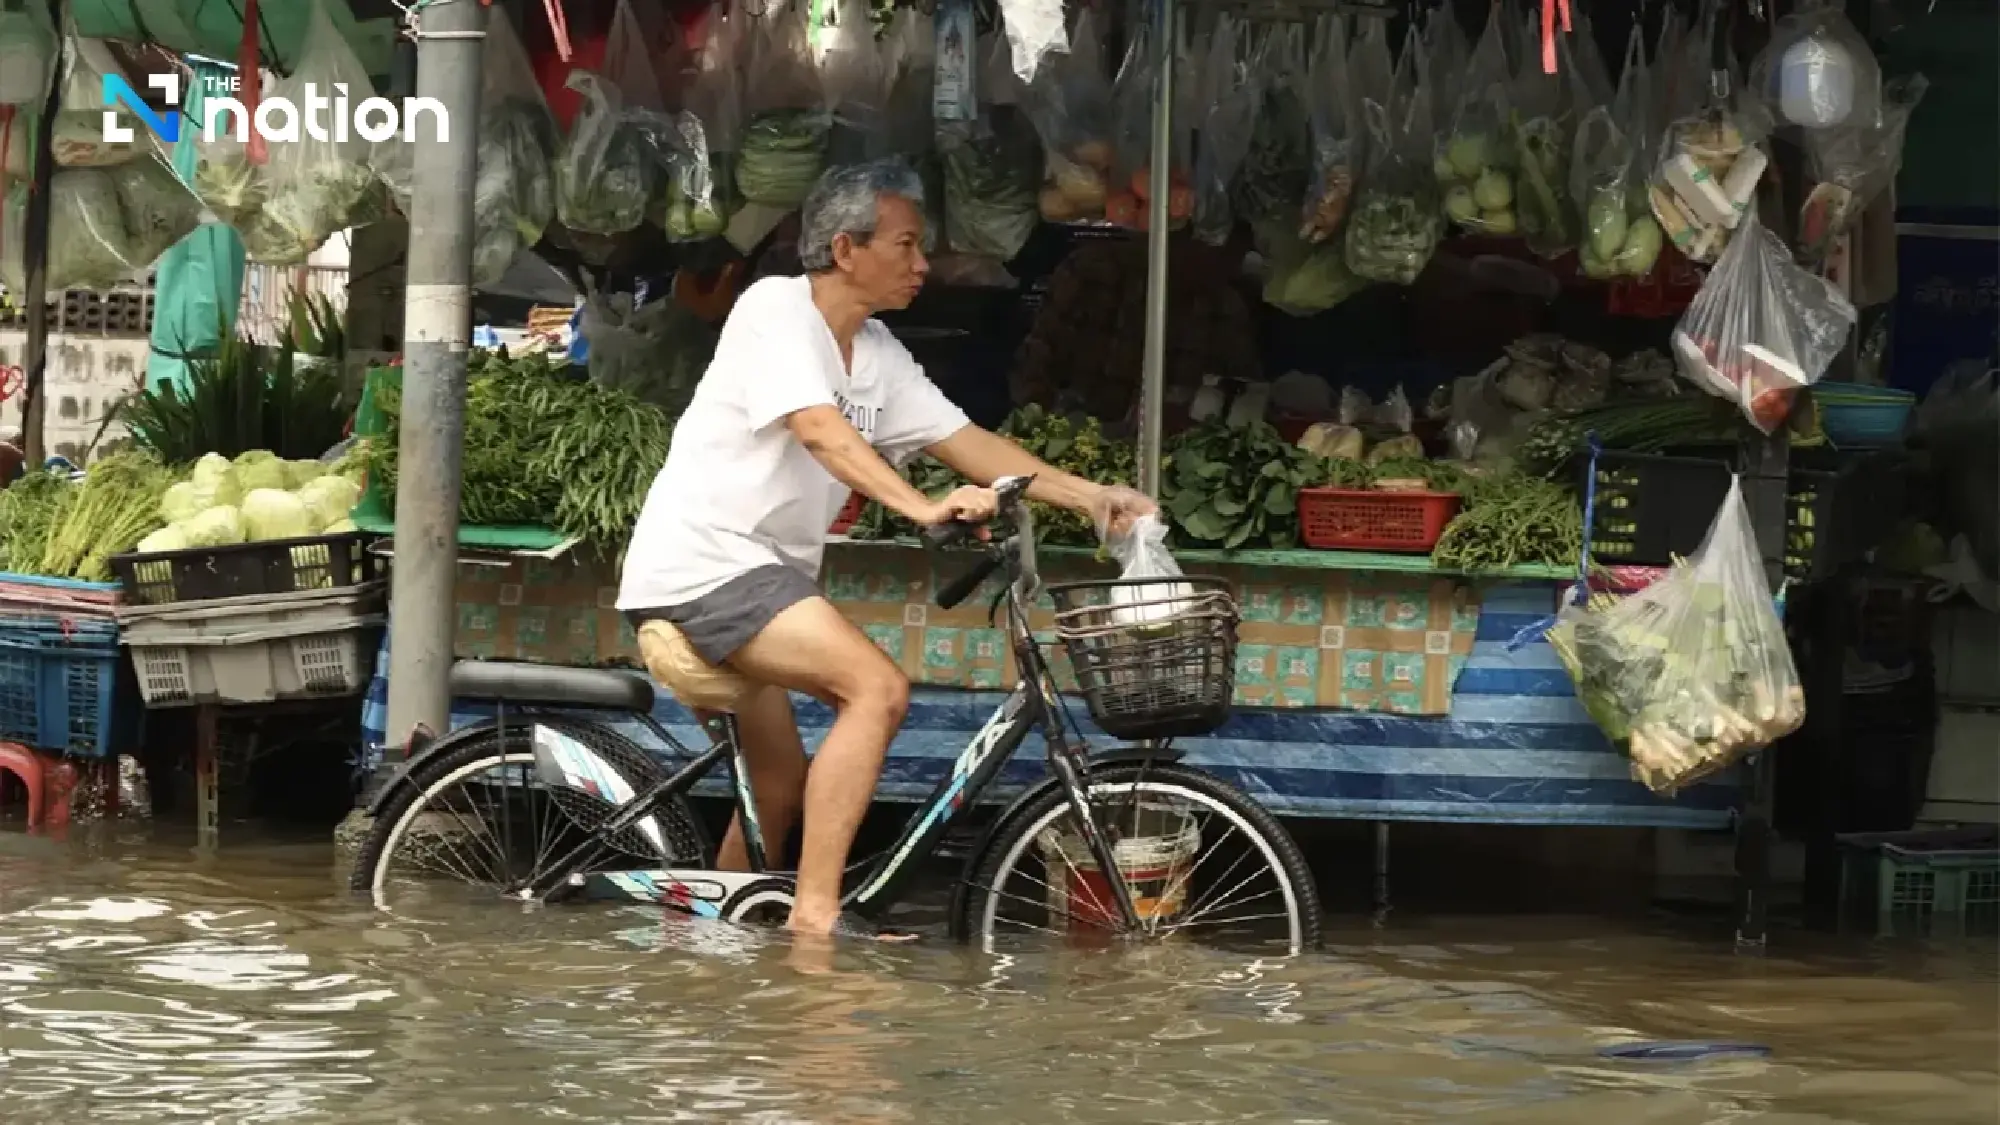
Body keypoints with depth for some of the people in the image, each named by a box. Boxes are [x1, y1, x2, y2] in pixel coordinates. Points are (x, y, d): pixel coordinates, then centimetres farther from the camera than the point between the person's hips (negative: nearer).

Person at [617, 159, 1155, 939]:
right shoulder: (776, 309, -12)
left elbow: (965, 442, 11)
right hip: (702, 561, -10)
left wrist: (1087, 496, 2)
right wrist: (922, 508, -36)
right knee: (878, 687, -22)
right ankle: (817, 915, -23)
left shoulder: (879, 356, 12)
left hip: (752, 572, 10)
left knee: (781, 793, 16)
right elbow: (821, 430, -26)